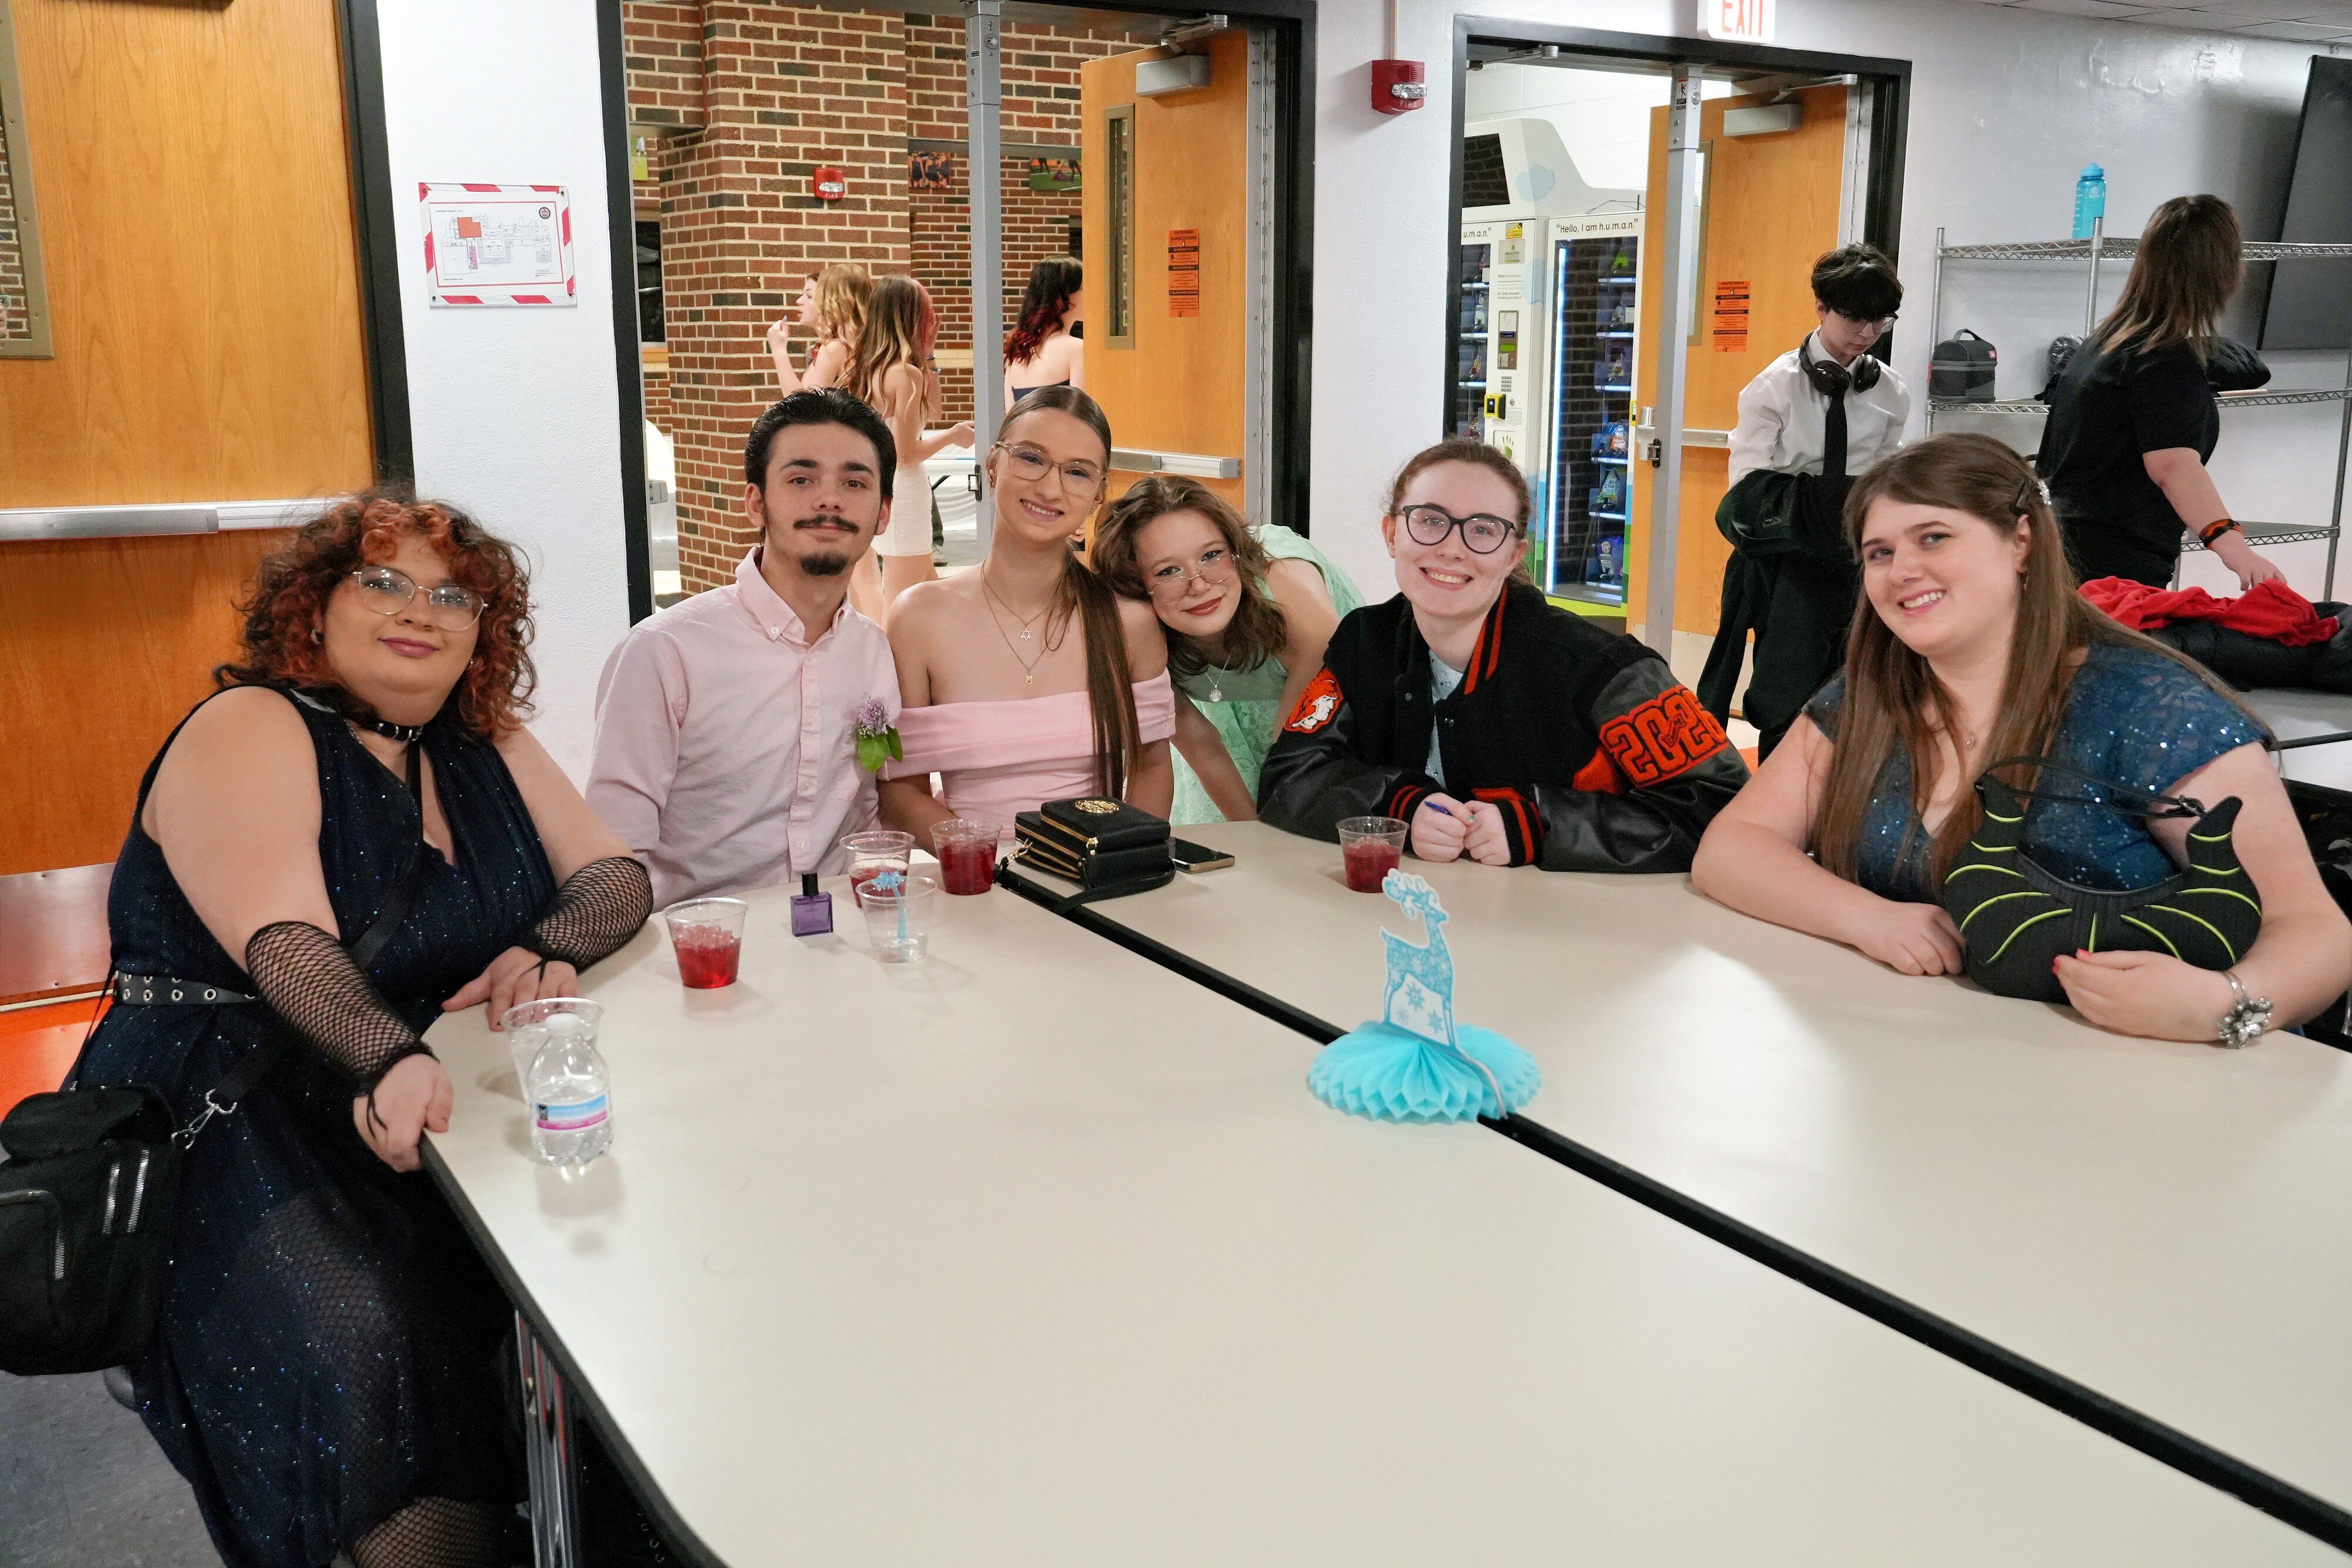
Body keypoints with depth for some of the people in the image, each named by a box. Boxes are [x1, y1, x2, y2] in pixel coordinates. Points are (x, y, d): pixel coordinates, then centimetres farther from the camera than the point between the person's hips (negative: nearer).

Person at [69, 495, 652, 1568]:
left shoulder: (484, 745, 11)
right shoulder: (247, 733, -8)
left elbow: (616, 875, 7)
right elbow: (286, 944, -22)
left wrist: (550, 949, -16)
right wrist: (390, 1062, -41)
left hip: (447, 1089, 6)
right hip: (233, 1117, -6)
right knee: (364, 1338, -32)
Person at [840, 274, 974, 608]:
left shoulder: (862, 366, 8)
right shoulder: (907, 374, -15)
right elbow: (907, 453, -16)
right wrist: (953, 436, -2)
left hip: (874, 489, 9)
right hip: (903, 492, -9)